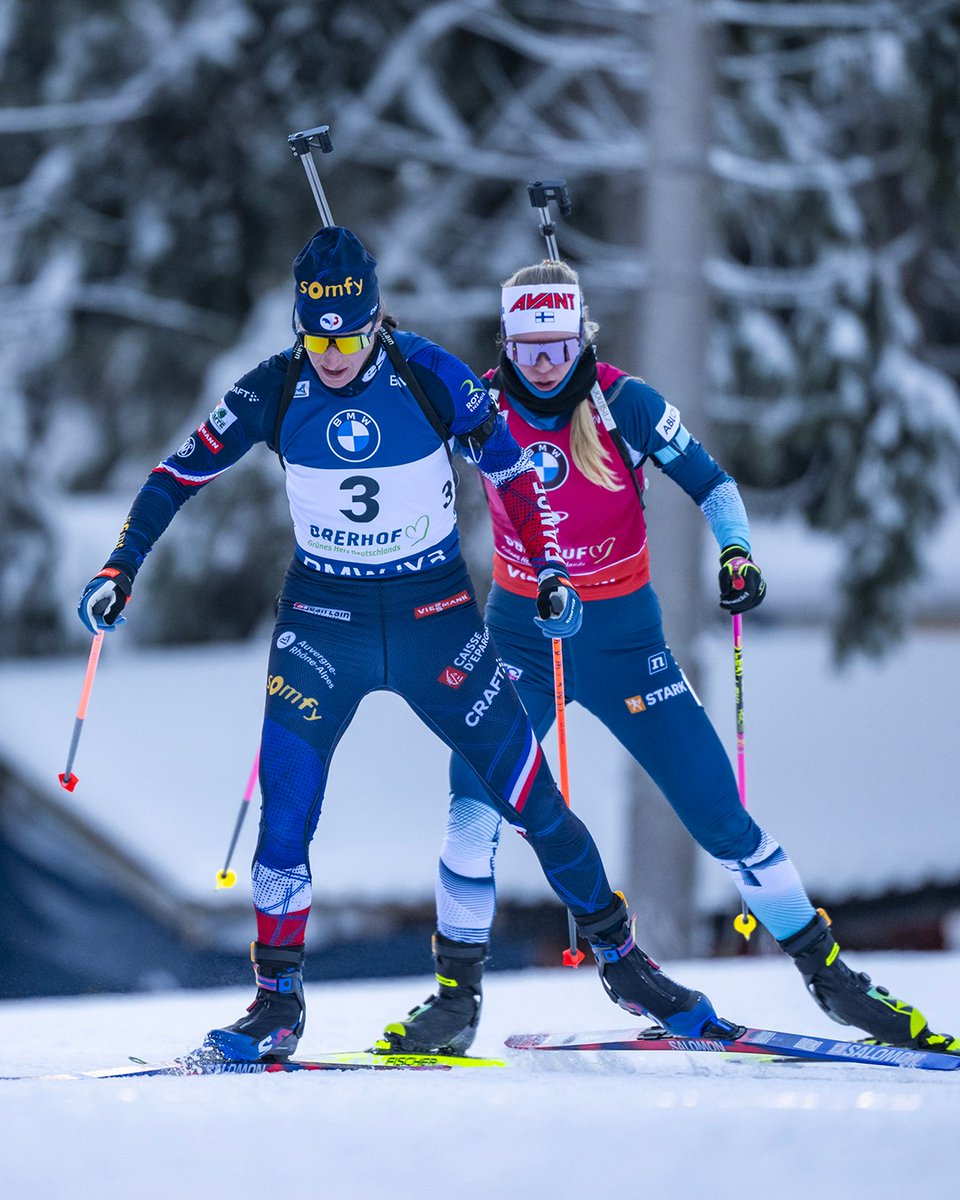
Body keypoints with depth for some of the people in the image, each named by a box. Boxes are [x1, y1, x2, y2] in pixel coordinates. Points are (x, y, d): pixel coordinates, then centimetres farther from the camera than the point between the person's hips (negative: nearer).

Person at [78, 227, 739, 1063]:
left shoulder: (432, 378, -14)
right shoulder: (275, 391, -11)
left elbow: (511, 470, -1)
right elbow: (181, 474, 0)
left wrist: (550, 572, -8)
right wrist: (121, 570, -8)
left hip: (436, 616, -1)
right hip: (323, 619, 1)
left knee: (531, 798, 1)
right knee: (285, 811, -13)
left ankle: (621, 958, 19)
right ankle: (278, 1005, -1)